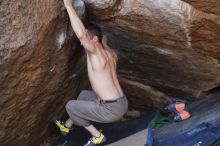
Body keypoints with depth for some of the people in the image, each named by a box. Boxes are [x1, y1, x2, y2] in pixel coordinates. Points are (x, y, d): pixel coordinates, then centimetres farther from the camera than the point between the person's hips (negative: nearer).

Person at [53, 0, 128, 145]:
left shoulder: (95, 52, -16)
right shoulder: (111, 54, 8)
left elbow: (81, 34, -33)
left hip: (112, 109, -9)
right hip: (121, 103, 9)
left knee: (70, 106, 8)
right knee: (84, 94, 30)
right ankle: (66, 126, 47)